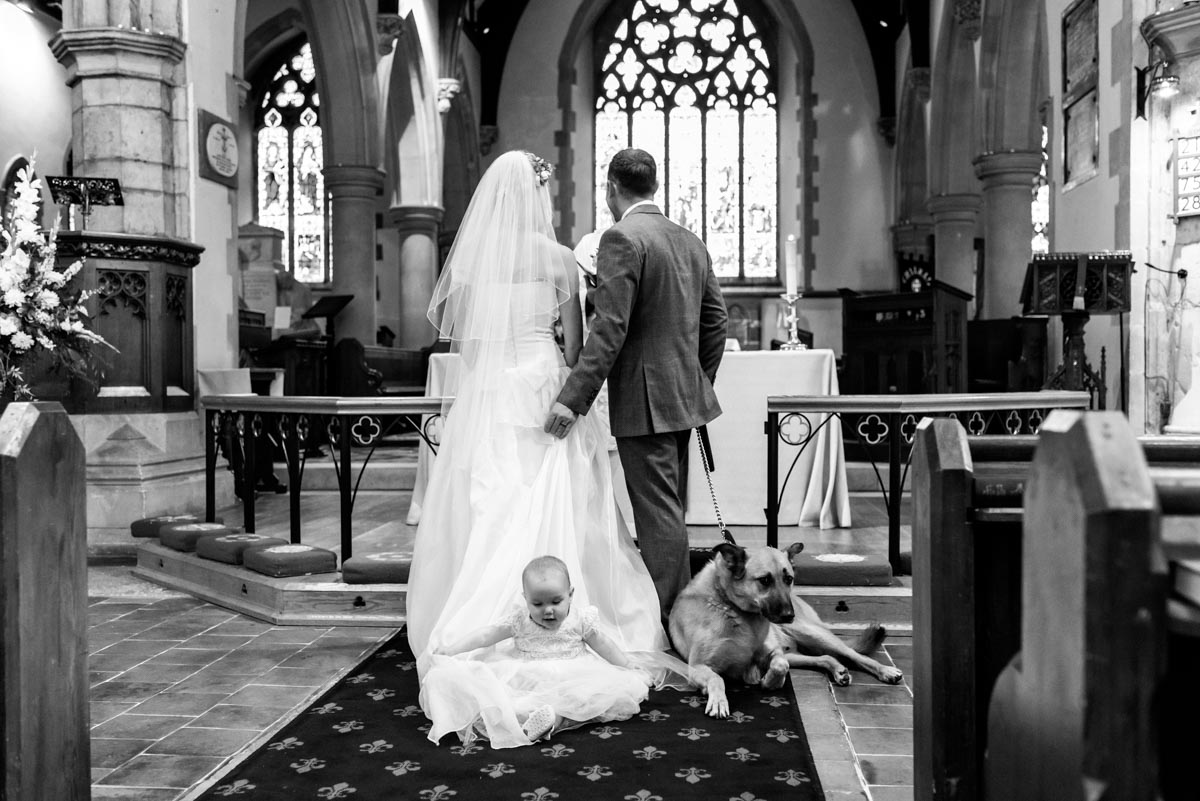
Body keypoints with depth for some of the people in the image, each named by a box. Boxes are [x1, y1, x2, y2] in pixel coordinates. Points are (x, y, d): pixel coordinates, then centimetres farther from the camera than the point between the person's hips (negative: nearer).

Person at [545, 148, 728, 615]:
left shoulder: (622, 238, -12)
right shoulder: (691, 241, 13)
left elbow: (610, 327, -21)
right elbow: (716, 319, 15)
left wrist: (573, 398, -20)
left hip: (643, 401, -9)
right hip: (684, 397, 9)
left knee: (659, 514, -5)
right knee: (668, 510, 17)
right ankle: (681, 608, 27)